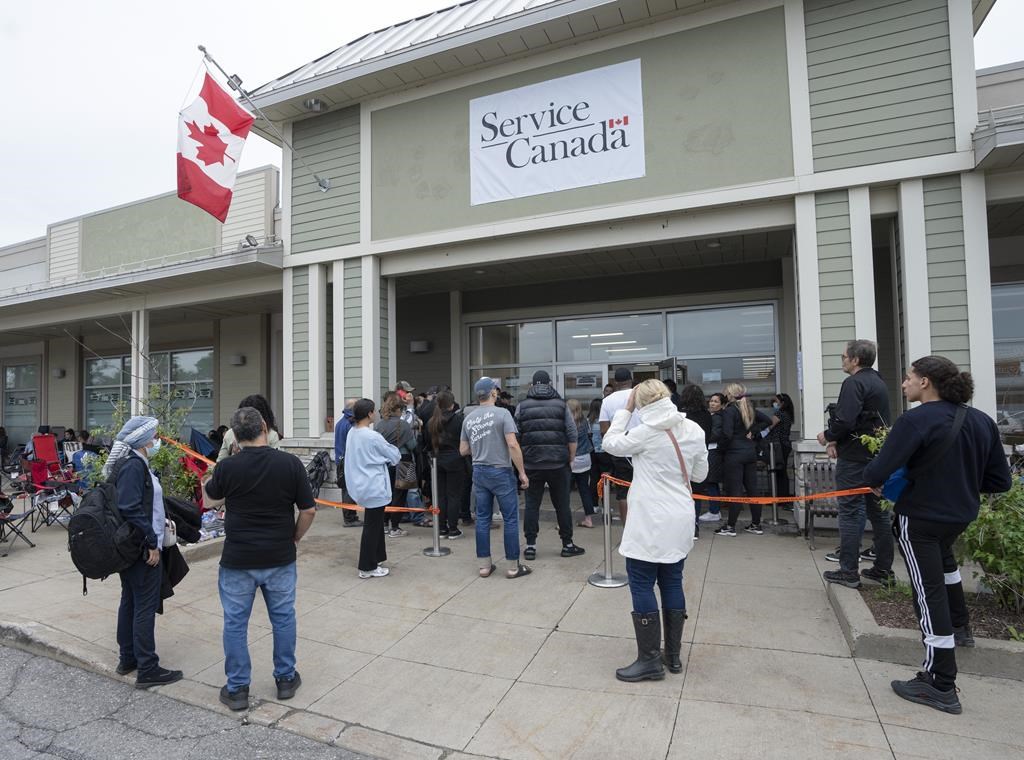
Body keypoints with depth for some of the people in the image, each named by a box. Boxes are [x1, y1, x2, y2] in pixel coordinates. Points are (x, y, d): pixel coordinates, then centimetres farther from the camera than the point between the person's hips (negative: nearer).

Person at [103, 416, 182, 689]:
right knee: (145, 607, -3)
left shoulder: (134, 463, 11)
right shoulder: (134, 466, -20)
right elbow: (131, 509, -25)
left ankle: (127, 659, 31)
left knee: (129, 601, 18)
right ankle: (147, 670, 5)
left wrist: (163, 516, 14)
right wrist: (151, 543, -21)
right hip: (142, 549, -11)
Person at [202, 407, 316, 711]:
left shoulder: (227, 467, -12)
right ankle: (286, 679, 29)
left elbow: (211, 492, 12)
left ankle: (237, 688, 24)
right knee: (283, 617, 16)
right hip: (280, 558, 1)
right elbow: (308, 510, -10)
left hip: (238, 559, -1)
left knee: (235, 622, 14)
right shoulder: (290, 463, -12)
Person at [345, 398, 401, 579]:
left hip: (362, 486, 8)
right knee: (372, 527, 2)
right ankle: (367, 568, 12)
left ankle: (374, 558, 30)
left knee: (374, 524, 20)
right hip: (374, 488, -8)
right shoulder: (373, 437, -20)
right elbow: (394, 456, -8)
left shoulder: (352, 433, 4)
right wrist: (397, 453, 12)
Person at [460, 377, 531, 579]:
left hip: (479, 472, 6)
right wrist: (522, 472, -11)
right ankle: (513, 567, 11)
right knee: (510, 519, 4)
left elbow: (463, 451, 10)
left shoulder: (468, 418, 7)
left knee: (483, 519, 11)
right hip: (501, 471, -5)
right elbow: (513, 445, -17)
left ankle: (484, 565, 18)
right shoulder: (502, 413, -10)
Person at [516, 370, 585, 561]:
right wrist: (571, 459, 8)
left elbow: (516, 437, 4)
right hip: (558, 464, 0)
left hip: (531, 464, 1)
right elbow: (572, 436, -1)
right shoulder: (561, 405, 3)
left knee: (532, 504, 9)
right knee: (562, 504, 9)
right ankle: (567, 544, 18)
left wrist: (520, 461, 16)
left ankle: (530, 546, 12)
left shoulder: (522, 406, 4)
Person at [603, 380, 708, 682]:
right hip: (681, 521, 7)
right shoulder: (694, 430, 3)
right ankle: (673, 655, 26)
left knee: (642, 585, 3)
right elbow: (700, 474, 12)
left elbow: (610, 444, -2)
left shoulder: (647, 432, -15)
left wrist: (625, 409, 0)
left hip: (650, 523, -7)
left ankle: (650, 660, 9)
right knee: (672, 583, 16)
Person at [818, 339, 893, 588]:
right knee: (878, 511, 13)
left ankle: (848, 571, 1)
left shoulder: (854, 383, -14)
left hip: (855, 457, -9)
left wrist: (828, 435, -5)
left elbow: (845, 420, -24)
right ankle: (883, 569, 21)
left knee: (851, 511, -3)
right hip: (877, 455, 9)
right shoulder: (878, 382, 17)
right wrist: (837, 440, 7)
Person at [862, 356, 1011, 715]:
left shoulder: (915, 421, -23)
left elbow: (876, 474, -25)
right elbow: (1000, 481, 3)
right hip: (961, 515, 8)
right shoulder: (982, 421, -1)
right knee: (943, 558, 36)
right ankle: (960, 627, 53)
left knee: (929, 593, 0)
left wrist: (872, 476, -3)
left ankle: (941, 686, 8)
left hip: (920, 518, -8)